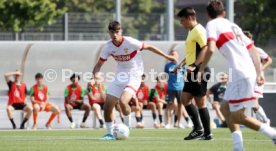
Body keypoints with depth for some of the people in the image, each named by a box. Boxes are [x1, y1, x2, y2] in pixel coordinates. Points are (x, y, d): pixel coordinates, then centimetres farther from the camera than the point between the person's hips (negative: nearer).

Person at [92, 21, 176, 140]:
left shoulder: (130, 42, -19)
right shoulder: (108, 47, -6)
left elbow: (149, 47, -8)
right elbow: (99, 63, 3)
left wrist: (166, 56, -4)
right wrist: (94, 76, -16)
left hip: (133, 77, -6)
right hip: (119, 78, 6)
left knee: (123, 101, -27)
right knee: (107, 106, -1)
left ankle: (127, 127, -2)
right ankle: (110, 133, 14)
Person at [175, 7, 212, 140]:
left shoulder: (198, 31, -13)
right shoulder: (191, 32, 19)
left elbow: (205, 49, -23)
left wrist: (194, 66, -29)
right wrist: (182, 64, 21)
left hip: (199, 70, -10)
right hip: (193, 72, 10)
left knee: (200, 102, -6)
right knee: (185, 98, 9)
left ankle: (207, 133, 0)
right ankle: (198, 128, 12)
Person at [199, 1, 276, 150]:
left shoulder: (212, 24, 1)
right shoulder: (233, 26, 23)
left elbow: (211, 49, -15)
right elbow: (253, 49, 21)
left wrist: (201, 69, -3)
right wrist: (259, 72, 20)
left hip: (240, 74, -8)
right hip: (250, 72, 8)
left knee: (237, 116, -3)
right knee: (225, 108, 18)